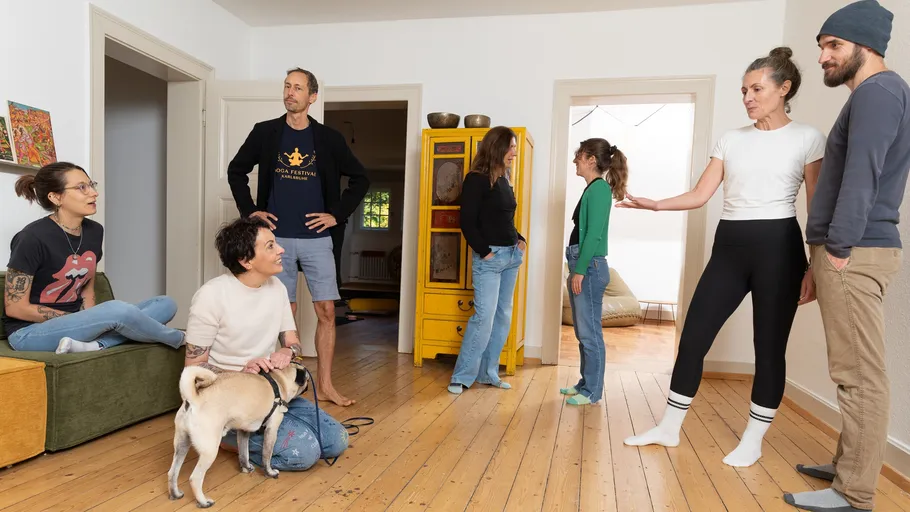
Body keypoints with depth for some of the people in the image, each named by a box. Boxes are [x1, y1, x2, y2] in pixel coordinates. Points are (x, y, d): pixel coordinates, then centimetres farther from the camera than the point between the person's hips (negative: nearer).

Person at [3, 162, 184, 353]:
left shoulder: (94, 231, 3)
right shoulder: (33, 238, -17)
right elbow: (15, 307, -13)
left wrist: (90, 324, -6)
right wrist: (80, 320, -13)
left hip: (74, 323, 7)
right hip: (31, 331, -7)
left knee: (166, 304, -8)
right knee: (118, 309, -34)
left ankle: (90, 346, -23)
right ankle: (178, 338, -9)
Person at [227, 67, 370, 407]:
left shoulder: (328, 139, 2)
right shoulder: (265, 133, 4)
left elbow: (360, 179, 7)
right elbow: (236, 171, 14)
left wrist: (337, 214, -1)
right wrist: (250, 210, 4)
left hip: (317, 239, 0)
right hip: (278, 238, 0)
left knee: (326, 311, -1)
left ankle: (325, 385, 11)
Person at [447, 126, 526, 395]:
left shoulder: (504, 179, 14)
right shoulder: (476, 179, -9)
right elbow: (467, 222, -13)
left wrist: (520, 240, 7)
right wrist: (484, 251, -15)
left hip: (511, 256, 8)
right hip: (489, 257, -8)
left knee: (503, 317, 10)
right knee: (484, 317, -10)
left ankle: (488, 373, 20)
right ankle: (462, 376, 3)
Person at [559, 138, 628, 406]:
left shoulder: (599, 188, -11)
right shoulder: (592, 189, 16)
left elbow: (594, 234, -18)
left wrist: (580, 270, -18)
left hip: (590, 267, -10)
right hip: (582, 266, 10)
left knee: (590, 333, -2)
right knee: (582, 332, 15)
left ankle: (593, 391, 8)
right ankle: (586, 384, 25)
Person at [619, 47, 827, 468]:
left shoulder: (807, 138, 2)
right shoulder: (730, 140, 12)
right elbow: (699, 195, 6)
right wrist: (653, 204, -9)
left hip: (777, 246, -3)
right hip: (729, 246, 4)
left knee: (769, 346, 4)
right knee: (693, 337, 3)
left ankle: (753, 441, 21)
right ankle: (669, 429, 16)